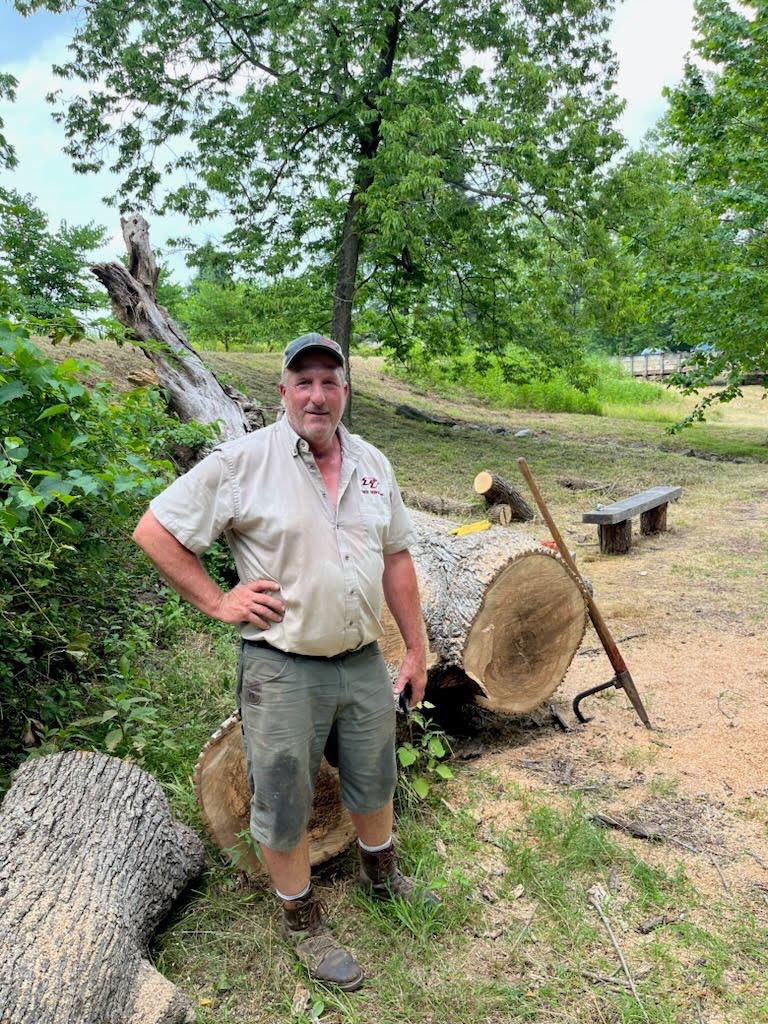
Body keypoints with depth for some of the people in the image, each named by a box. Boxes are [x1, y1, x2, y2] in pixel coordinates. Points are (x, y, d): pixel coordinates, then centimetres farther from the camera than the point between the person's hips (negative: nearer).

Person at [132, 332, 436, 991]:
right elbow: (154, 531, -9)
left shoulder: (372, 464, 3)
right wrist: (217, 603, -11)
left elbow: (396, 558, 10)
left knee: (374, 780, 24)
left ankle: (381, 873, 52)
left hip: (365, 661, 5)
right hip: (283, 670, -4)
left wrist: (416, 648, 10)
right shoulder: (243, 461, -14)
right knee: (284, 804, 12)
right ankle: (302, 922, 38)